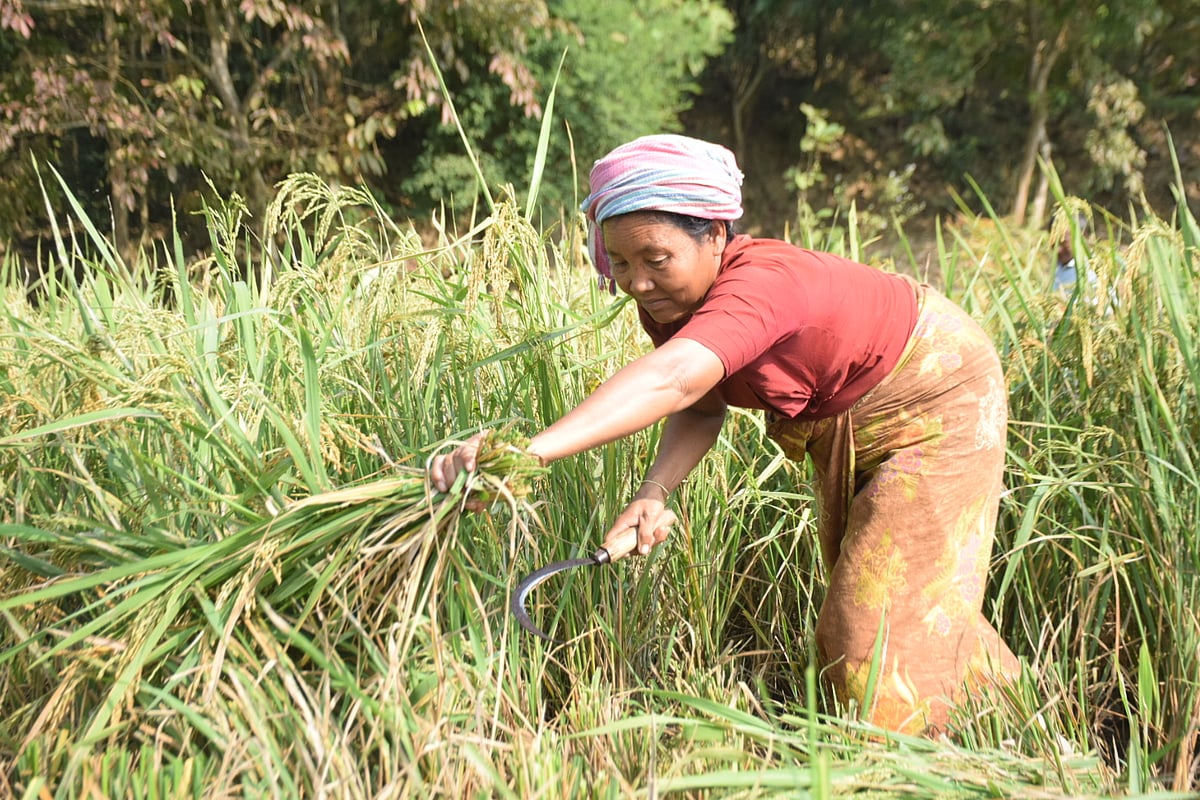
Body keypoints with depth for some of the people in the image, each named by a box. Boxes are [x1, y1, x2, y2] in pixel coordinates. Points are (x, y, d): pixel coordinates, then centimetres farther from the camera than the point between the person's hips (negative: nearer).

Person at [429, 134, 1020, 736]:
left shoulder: (758, 289, -45)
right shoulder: (668, 298, -17)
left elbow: (672, 379, -61)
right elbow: (701, 407, -17)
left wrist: (527, 451, -73)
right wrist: (653, 494, -36)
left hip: (933, 399, -8)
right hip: (841, 423, 8)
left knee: (908, 610, -8)